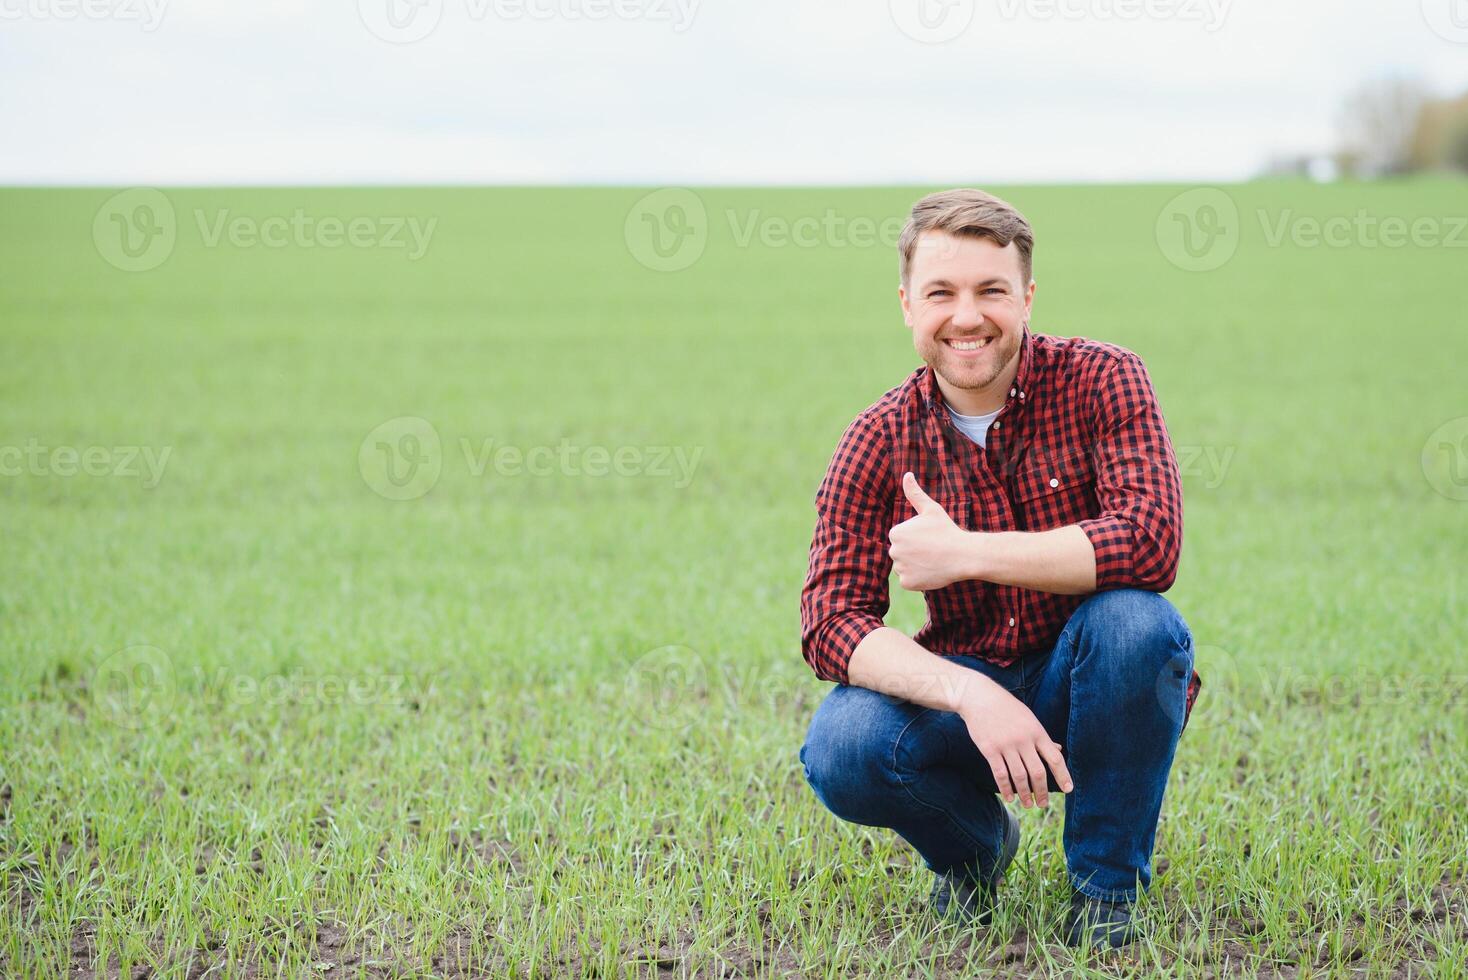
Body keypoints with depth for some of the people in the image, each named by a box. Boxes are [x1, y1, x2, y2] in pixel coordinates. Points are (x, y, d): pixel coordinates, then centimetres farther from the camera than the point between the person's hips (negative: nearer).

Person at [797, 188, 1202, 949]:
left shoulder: (1102, 380, -12)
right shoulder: (879, 442, -8)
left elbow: (1152, 542, -27)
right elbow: (830, 619, -16)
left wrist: (963, 553, -28)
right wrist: (970, 695, -33)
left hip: (1094, 694, -1)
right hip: (960, 690, 1)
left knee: (1137, 621, -34)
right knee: (840, 750, -28)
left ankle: (1106, 880, -9)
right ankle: (972, 846, 9)